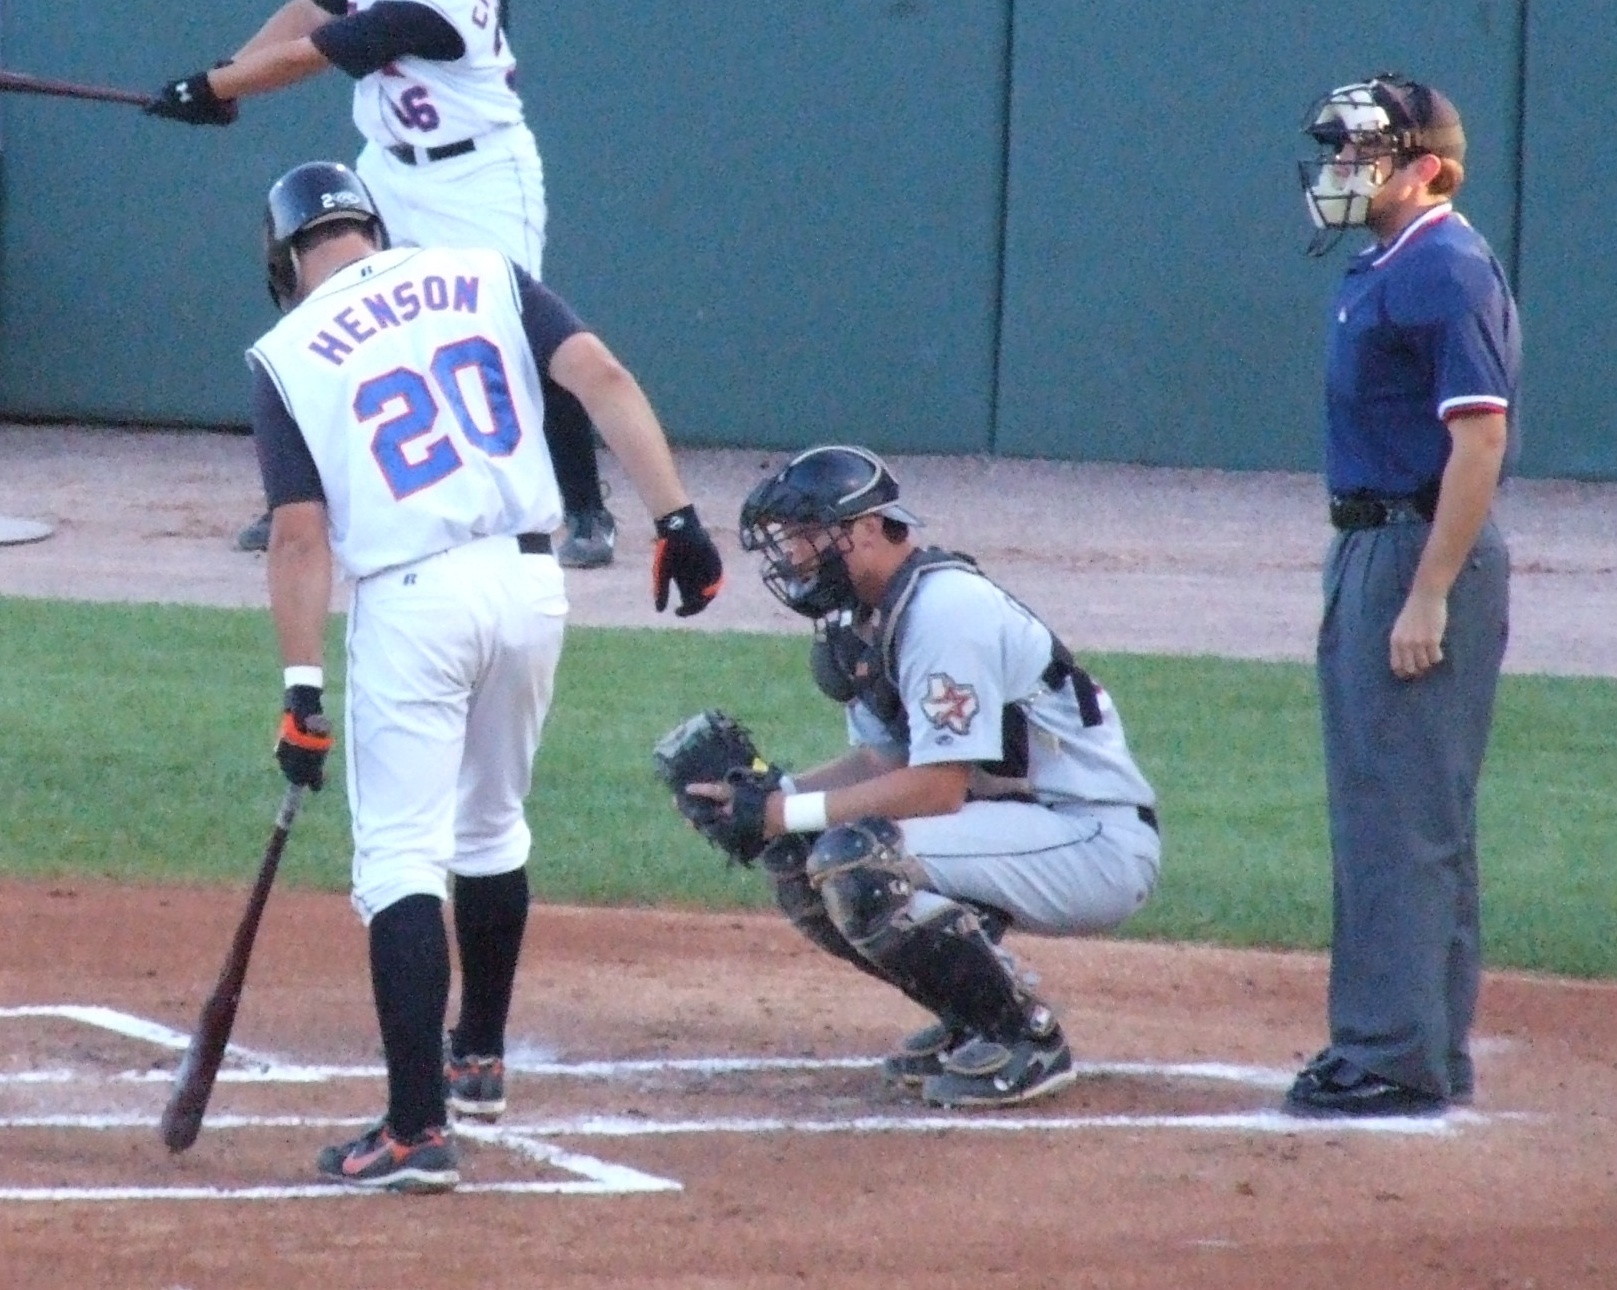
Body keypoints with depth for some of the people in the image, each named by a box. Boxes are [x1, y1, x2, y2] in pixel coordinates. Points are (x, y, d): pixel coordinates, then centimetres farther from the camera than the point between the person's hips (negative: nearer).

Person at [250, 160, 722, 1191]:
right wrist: (678, 520, -4)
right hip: (530, 583, 4)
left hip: (410, 602, -4)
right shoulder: (484, 277, 12)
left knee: (401, 862, -5)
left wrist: (301, 688, -3)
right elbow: (604, 379, -1)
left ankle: (420, 1130, -16)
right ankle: (479, 1058, 41)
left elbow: (300, 534, -3)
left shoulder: (288, 354, 4)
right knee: (491, 827, 25)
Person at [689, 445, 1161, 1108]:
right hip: (1027, 828, 10)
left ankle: (1027, 1037, -13)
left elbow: (938, 787, -26)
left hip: (1101, 847, -10)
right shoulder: (866, 618, 9)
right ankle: (974, 1016, 11)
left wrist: (783, 812, -21)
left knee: (855, 859, -27)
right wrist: (771, 794, -5)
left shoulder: (943, 610, -21)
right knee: (798, 862, 2)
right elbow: (880, 761, 12)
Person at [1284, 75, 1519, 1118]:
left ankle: (1402, 1061, -8)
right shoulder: (1382, 270, 16)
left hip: (1426, 556, -11)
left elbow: (1479, 439, -21)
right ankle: (1428, 1050, 20)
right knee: (1379, 810, 14)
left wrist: (1427, 596, -24)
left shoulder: (1449, 270, -15)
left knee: (1406, 815, -10)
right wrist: (1365, 578, 17)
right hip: (1373, 551, 11)